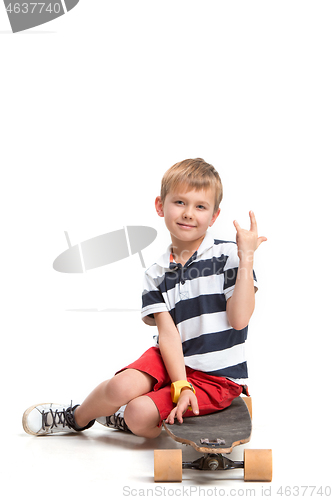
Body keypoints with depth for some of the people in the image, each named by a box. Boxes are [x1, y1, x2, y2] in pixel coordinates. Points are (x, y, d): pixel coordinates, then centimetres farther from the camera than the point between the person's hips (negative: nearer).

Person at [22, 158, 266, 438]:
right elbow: (168, 333, -8)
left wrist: (246, 259, -23)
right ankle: (77, 418, 11)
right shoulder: (157, 275, 3)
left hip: (217, 376, -4)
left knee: (138, 414, -21)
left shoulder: (229, 256, -8)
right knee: (121, 387, -21)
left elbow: (239, 319, -18)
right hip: (174, 361, 4)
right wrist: (181, 385, -21)